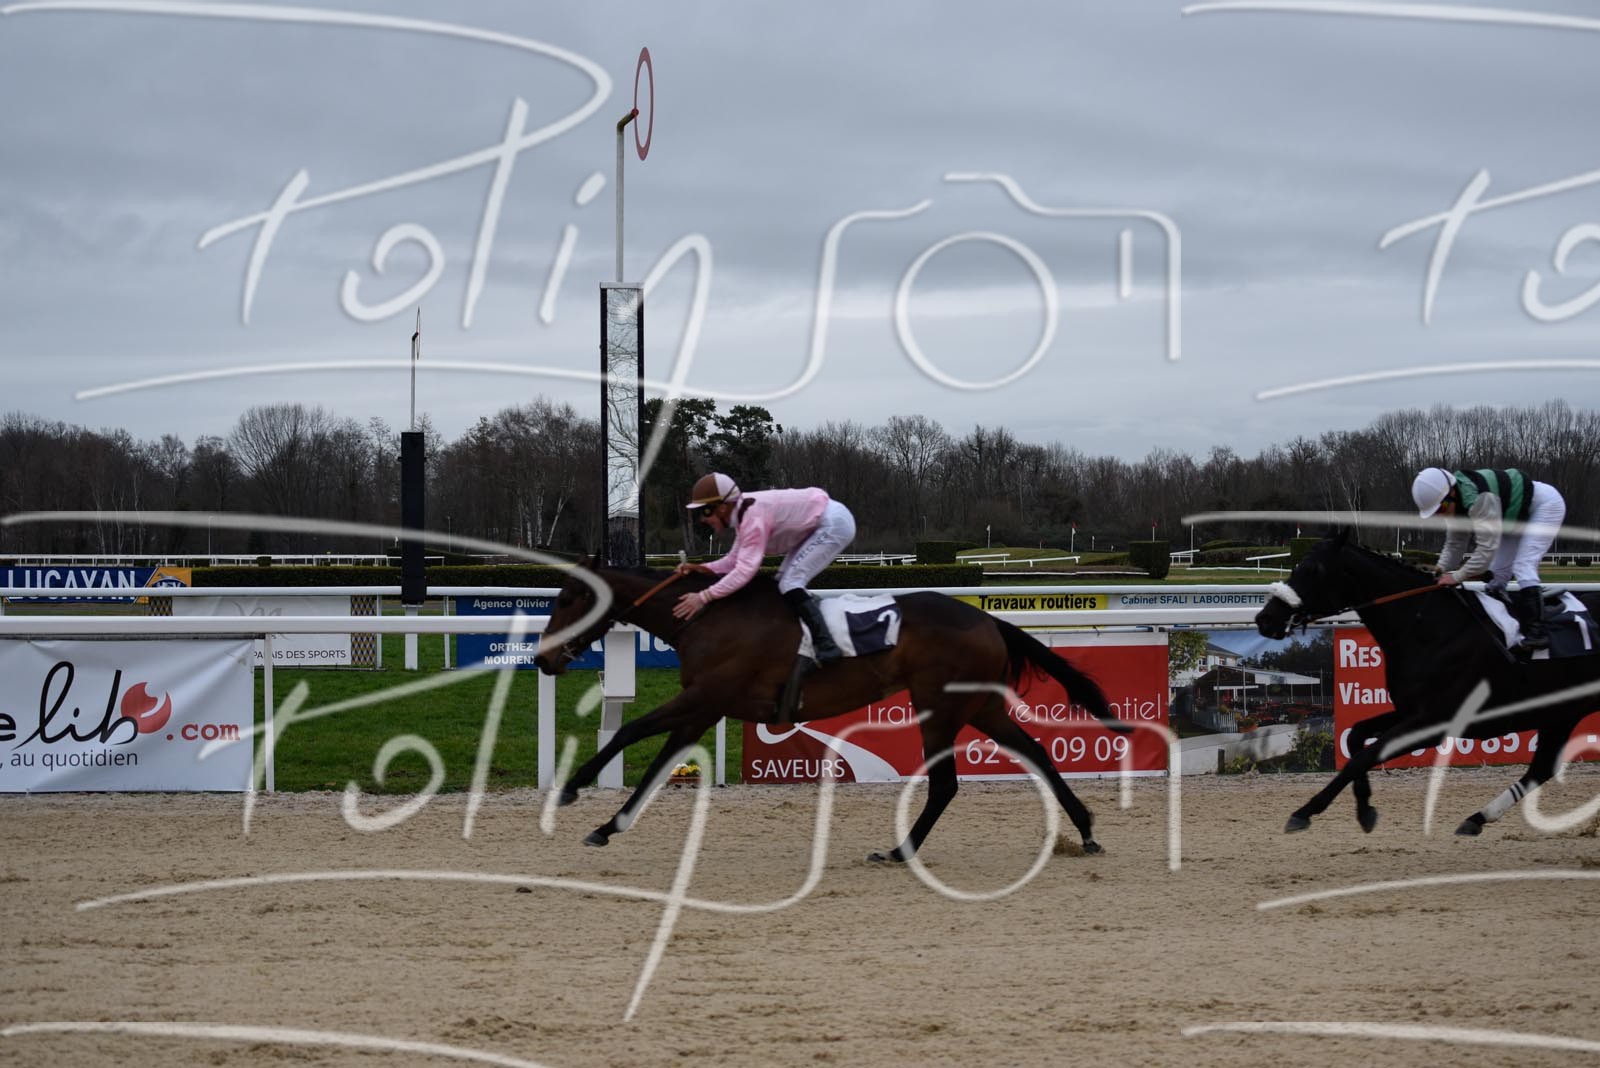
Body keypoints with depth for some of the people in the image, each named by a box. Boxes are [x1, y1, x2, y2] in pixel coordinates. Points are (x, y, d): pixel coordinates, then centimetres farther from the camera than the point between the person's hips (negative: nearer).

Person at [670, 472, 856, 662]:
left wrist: (703, 597, -33)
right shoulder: (743, 513, 4)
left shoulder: (753, 518, -26)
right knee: (783, 582, 12)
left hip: (834, 525, -10)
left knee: (790, 583, -16)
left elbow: (745, 570, -32)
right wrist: (700, 568, -7)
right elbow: (736, 560, 7)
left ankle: (826, 648, -19)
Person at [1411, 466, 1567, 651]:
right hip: (1519, 515, 10)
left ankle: (1536, 633, -27)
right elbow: (1454, 544, -2)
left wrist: (1457, 576, -35)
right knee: (1497, 573, 4)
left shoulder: (1479, 499, -39)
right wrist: (1441, 572, -16)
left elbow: (1487, 547, -40)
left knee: (1523, 567, -23)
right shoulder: (1457, 503, -9)